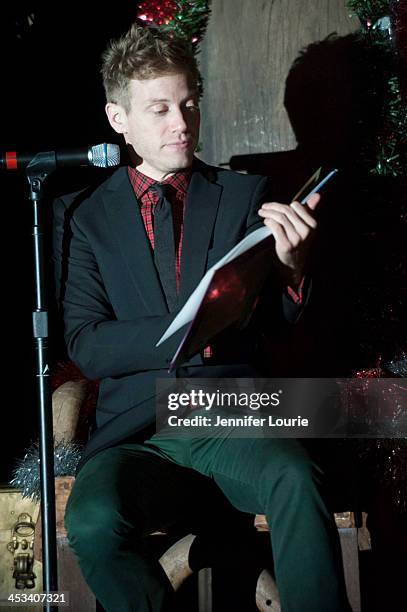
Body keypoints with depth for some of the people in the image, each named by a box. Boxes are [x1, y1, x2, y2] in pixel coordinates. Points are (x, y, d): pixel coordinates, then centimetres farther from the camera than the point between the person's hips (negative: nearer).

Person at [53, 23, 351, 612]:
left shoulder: (246, 195, 11)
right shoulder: (83, 215, 8)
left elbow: (281, 319, 9)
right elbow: (84, 344, 0)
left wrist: (290, 261, -15)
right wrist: (186, 333, -17)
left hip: (232, 420, 0)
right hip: (135, 433, 0)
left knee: (296, 482, -32)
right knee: (93, 520, -31)